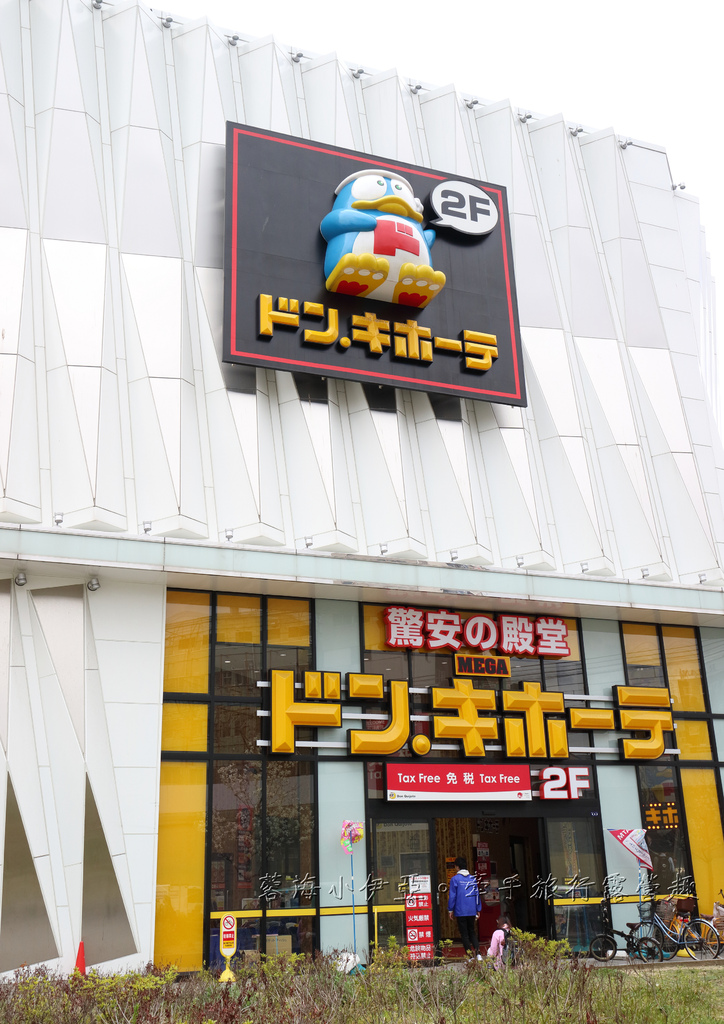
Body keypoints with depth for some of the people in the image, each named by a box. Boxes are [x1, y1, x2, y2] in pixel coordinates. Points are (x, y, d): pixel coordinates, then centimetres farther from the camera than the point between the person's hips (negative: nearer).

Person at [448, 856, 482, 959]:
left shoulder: (455, 879, -7)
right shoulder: (472, 879, 7)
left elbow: (452, 896, -7)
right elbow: (477, 895, 12)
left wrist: (450, 910, 1)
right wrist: (478, 910, 19)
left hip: (460, 911, -4)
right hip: (472, 911, 4)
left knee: (464, 934, 3)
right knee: (472, 932, 14)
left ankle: (470, 956, 0)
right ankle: (478, 952, -2)